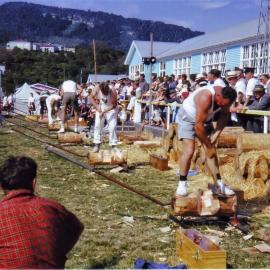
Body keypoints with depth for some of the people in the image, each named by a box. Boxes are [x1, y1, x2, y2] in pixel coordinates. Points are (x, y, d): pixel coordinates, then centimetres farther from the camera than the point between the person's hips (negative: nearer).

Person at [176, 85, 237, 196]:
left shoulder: (225, 97, -18)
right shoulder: (206, 98, -38)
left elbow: (224, 115, -1)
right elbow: (198, 125, -35)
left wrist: (216, 133, -14)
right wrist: (208, 146, -26)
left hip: (205, 119, 6)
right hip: (187, 117, -6)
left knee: (211, 150, -3)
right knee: (189, 150, -17)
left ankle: (219, 184, 0)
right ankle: (182, 184, -6)